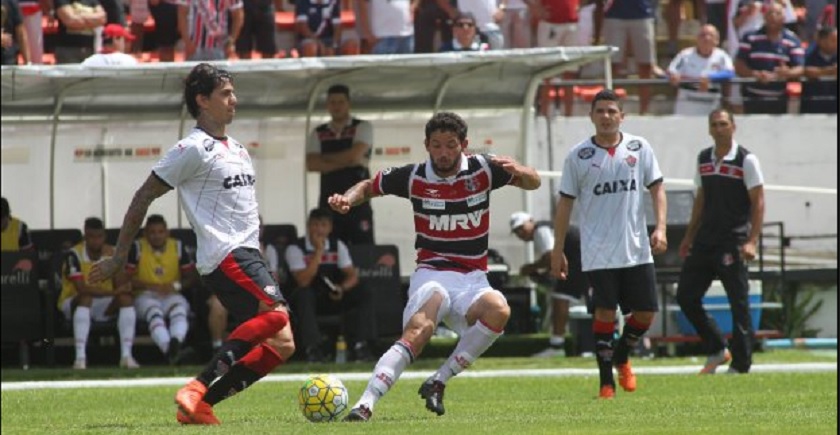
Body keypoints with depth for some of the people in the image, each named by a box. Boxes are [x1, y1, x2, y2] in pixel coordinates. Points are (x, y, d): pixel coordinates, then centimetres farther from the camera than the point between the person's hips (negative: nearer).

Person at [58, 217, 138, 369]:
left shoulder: (112, 253, 0)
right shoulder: (74, 255, -16)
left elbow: (121, 286, -6)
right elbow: (81, 289, -29)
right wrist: (111, 292, -33)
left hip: (103, 306, 4)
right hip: (73, 302, -4)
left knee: (127, 298, -21)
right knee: (86, 298, -37)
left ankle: (126, 355, -28)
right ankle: (80, 357, -44)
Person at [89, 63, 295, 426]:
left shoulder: (237, 150, 20)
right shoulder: (193, 149, -7)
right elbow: (143, 198, -5)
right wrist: (119, 257, -5)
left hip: (247, 256, 9)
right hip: (224, 256, -9)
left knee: (282, 345, 2)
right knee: (276, 314, -29)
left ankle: (200, 405, -2)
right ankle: (199, 387, -31)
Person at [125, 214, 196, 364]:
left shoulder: (178, 247, 10)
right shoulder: (137, 248, 3)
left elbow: (191, 277, 12)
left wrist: (176, 285, -10)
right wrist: (149, 286, -14)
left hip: (172, 295, 2)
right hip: (145, 296, -2)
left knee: (179, 312, -35)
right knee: (154, 313, -38)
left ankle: (175, 341, -67)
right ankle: (168, 348, -63)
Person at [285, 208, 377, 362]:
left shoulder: (337, 246, 3)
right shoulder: (295, 249, -12)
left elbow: (352, 275, 0)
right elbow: (303, 281, -23)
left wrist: (342, 288, -24)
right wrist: (318, 252, -26)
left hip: (332, 296, 4)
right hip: (308, 298, -4)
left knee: (363, 294, -19)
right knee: (304, 294, -38)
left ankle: (360, 344, -25)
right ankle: (312, 347, -40)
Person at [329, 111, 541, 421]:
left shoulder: (482, 170, 2)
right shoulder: (414, 177, 1)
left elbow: (533, 183, 11)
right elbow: (369, 186, 16)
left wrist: (520, 172, -13)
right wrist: (347, 199, -6)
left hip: (473, 279, 2)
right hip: (431, 274, -2)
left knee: (498, 311, -34)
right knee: (419, 330, -33)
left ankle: (438, 382, -18)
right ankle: (365, 404, -42)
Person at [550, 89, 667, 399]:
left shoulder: (639, 148, 5)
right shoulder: (578, 156, 1)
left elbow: (656, 188, 8)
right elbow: (565, 203, 5)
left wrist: (660, 228, -7)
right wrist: (558, 250, 3)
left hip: (637, 249, 2)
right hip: (598, 253, -2)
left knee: (646, 313, 2)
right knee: (605, 312, -8)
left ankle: (621, 358, 30)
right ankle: (606, 381, 2)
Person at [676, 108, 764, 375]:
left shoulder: (746, 160, -6)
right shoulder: (703, 159, 12)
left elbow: (758, 202, -9)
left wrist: (752, 241, -17)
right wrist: (689, 237, 19)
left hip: (733, 241, -7)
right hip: (705, 240, 7)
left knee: (739, 304, -5)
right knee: (686, 296, 3)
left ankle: (740, 365, 0)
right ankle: (717, 351, 16)